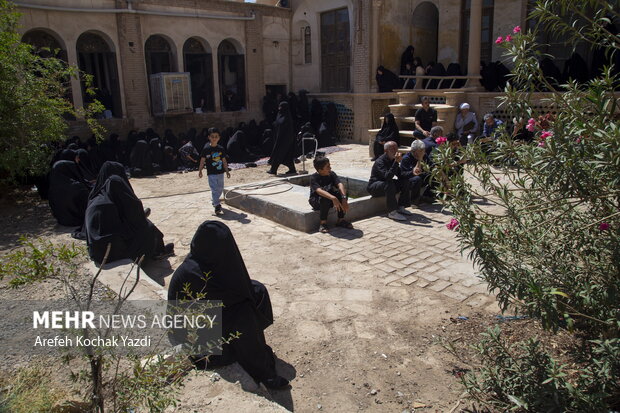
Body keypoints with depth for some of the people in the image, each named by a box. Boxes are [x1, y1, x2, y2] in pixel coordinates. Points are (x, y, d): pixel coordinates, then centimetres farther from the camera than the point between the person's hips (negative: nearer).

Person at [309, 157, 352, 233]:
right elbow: (319, 191, -38)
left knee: (343, 192, -21)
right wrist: (333, 198, -52)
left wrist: (344, 199, -39)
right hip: (316, 201, -5)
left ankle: (341, 220, -8)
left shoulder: (332, 174, -7)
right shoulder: (314, 177, -21)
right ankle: (323, 223, -19)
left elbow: (340, 185, -21)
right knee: (325, 198, -37)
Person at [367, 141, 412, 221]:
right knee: (389, 184, -37)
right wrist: (396, 162, -41)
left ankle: (401, 207, -5)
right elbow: (387, 177, -38)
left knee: (405, 181, -6)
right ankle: (392, 212, -36)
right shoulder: (380, 161, -23)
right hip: (373, 187, -8)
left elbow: (400, 176, 3)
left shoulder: (393, 160, 4)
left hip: (386, 184, 8)